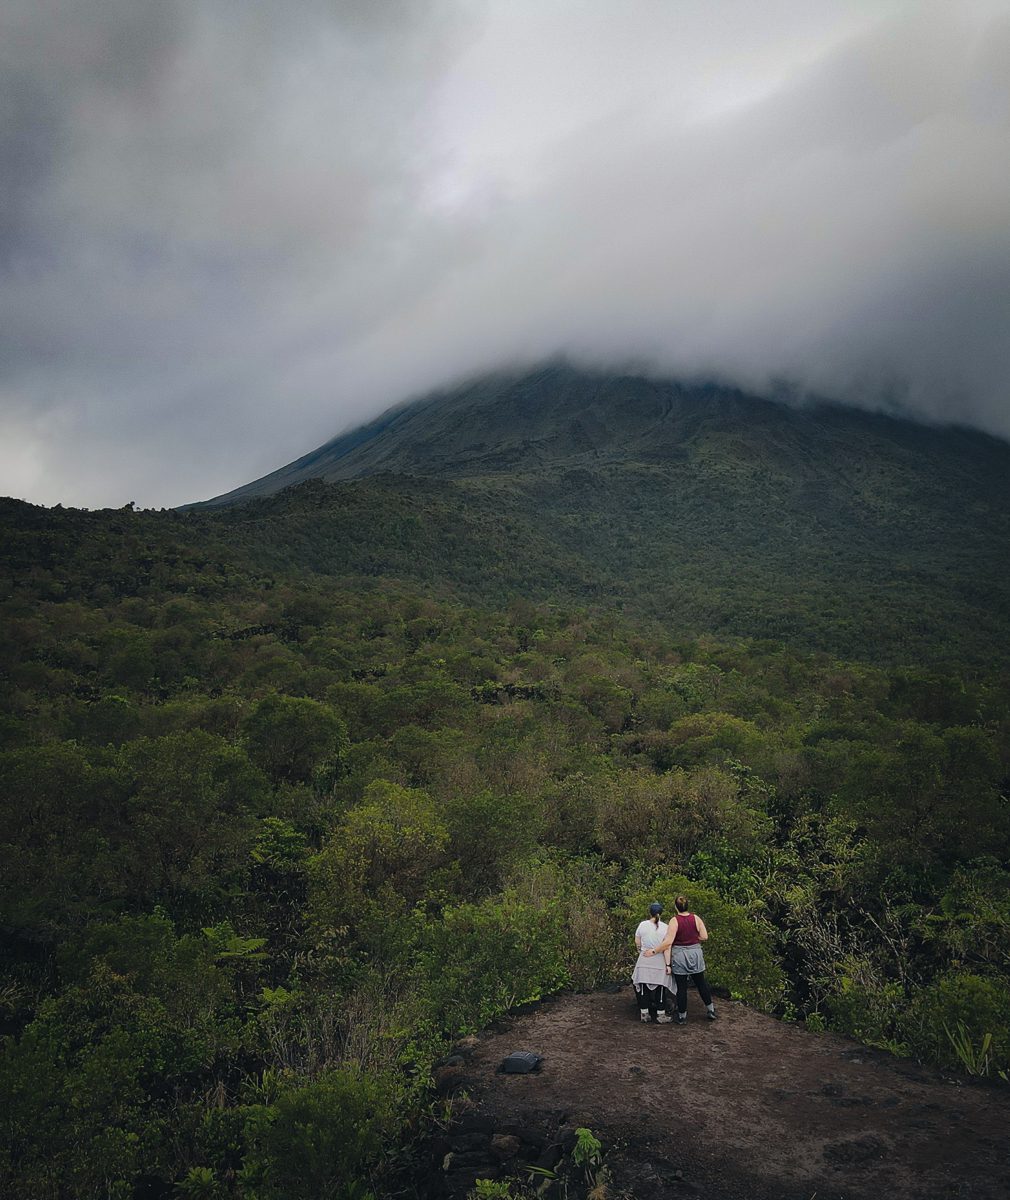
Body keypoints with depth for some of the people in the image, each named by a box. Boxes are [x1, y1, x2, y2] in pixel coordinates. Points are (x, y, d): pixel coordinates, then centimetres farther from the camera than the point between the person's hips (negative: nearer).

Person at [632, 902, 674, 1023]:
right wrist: (668, 964, -9)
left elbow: (637, 943, 6)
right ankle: (661, 1015, 8)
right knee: (660, 988, 5)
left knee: (644, 987, 9)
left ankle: (644, 1013, 14)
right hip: (660, 963, -2)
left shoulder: (642, 925, 0)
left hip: (644, 962, 2)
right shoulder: (666, 927, -7)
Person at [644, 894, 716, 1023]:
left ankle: (682, 1016, 15)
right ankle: (710, 1010, 26)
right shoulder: (696, 918, -6)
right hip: (695, 953, 3)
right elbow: (704, 937, -4)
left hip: (679, 956, -3)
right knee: (701, 982, 18)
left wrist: (654, 951, -13)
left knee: (681, 987, 6)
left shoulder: (674, 921, -16)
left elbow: (668, 942, -21)